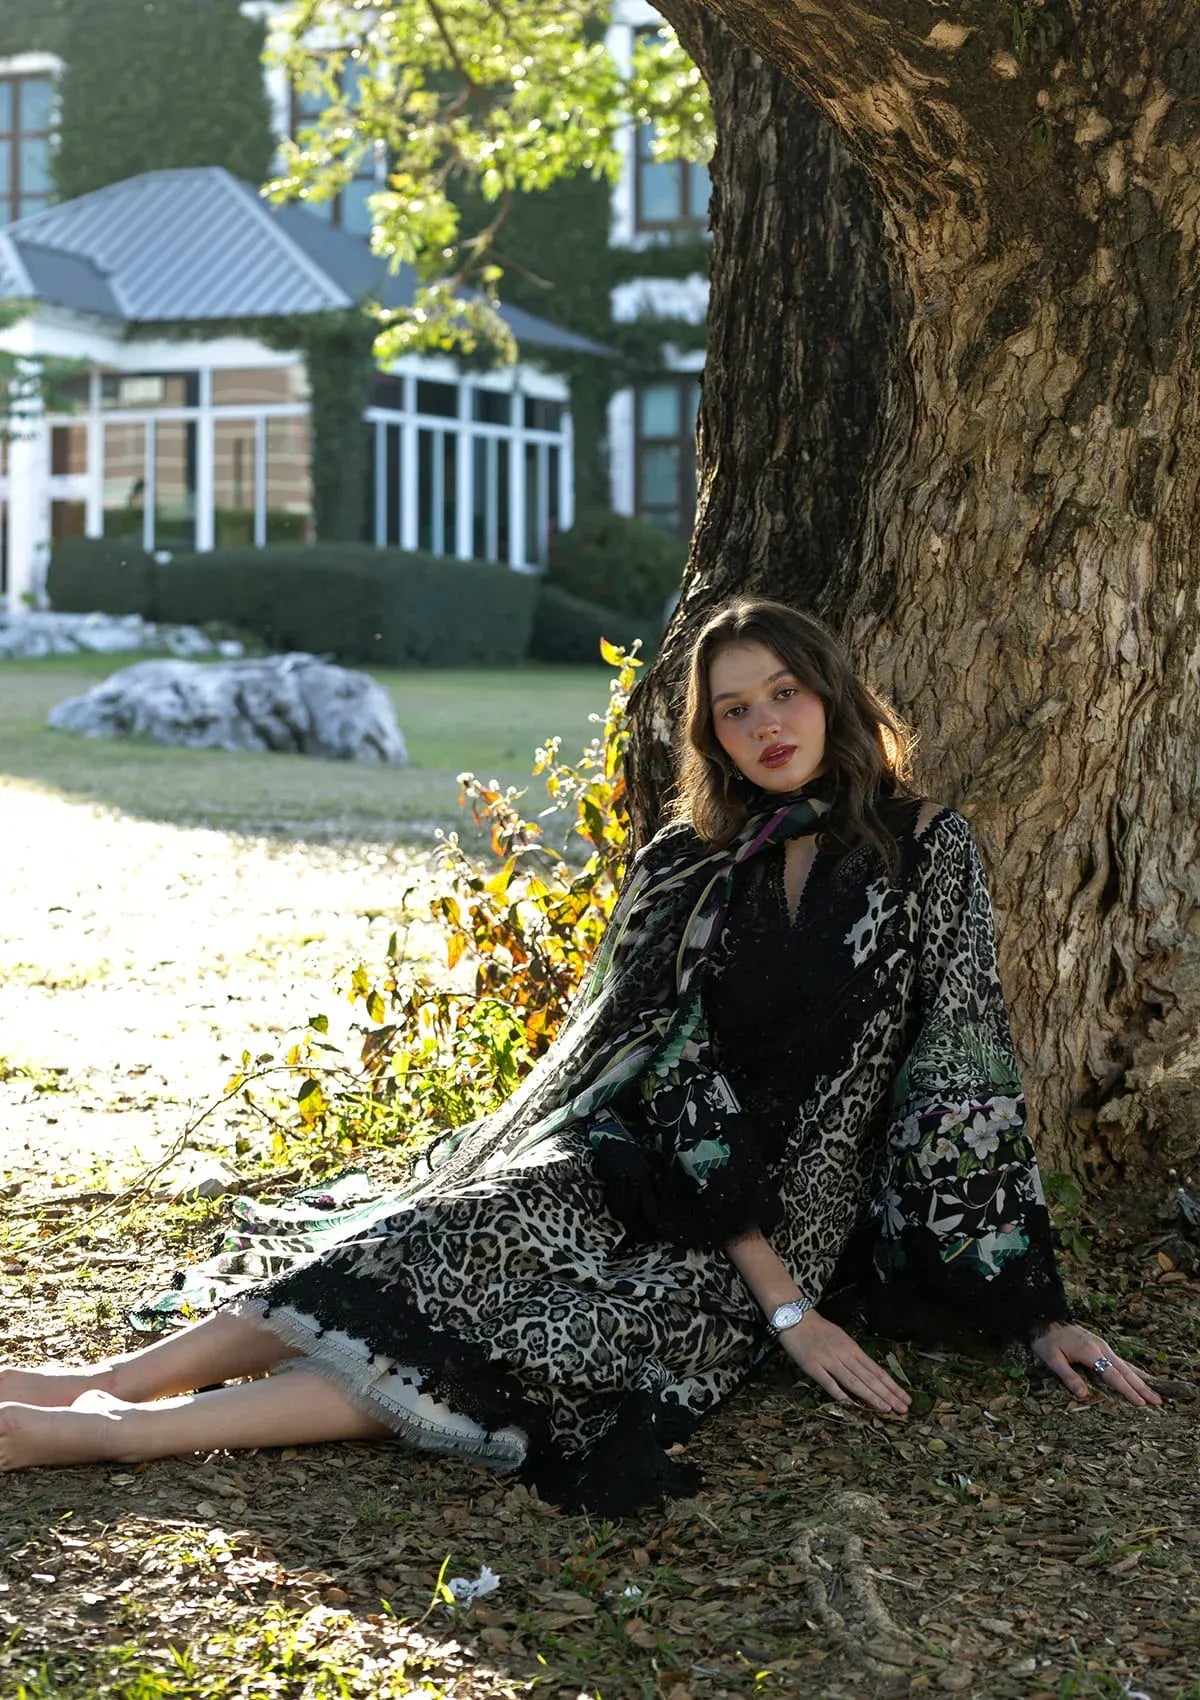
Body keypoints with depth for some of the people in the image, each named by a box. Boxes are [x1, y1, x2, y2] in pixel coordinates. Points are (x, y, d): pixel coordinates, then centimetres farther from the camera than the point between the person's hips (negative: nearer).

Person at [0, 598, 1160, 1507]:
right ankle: (118, 1381, -35)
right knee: (464, 1245, -29)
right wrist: (784, 1303, -15)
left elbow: (966, 1079, -1)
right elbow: (674, 1070, -4)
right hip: (641, 1175, 3)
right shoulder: (684, 868, 5)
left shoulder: (925, 853, 0)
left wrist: (1033, 1311, -6)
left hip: (790, 1219, -3)